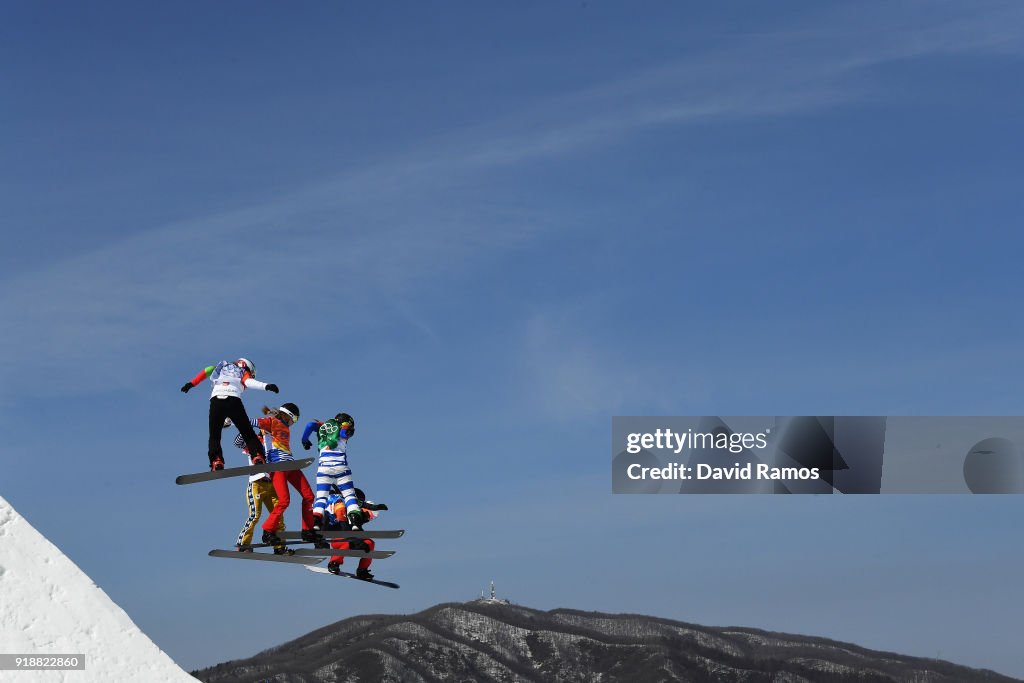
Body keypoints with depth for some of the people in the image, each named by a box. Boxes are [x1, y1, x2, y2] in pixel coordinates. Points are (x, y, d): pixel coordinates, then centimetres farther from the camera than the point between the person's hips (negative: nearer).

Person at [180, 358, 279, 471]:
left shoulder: (222, 366, 34)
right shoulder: (243, 372, 25)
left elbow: (205, 372, 20)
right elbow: (249, 382, 4)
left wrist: (191, 383, 20)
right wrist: (266, 386, -7)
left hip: (216, 399, 1)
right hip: (234, 401, -1)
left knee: (214, 436, 9)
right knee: (248, 434, 6)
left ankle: (216, 461, -13)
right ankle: (258, 457, -13)